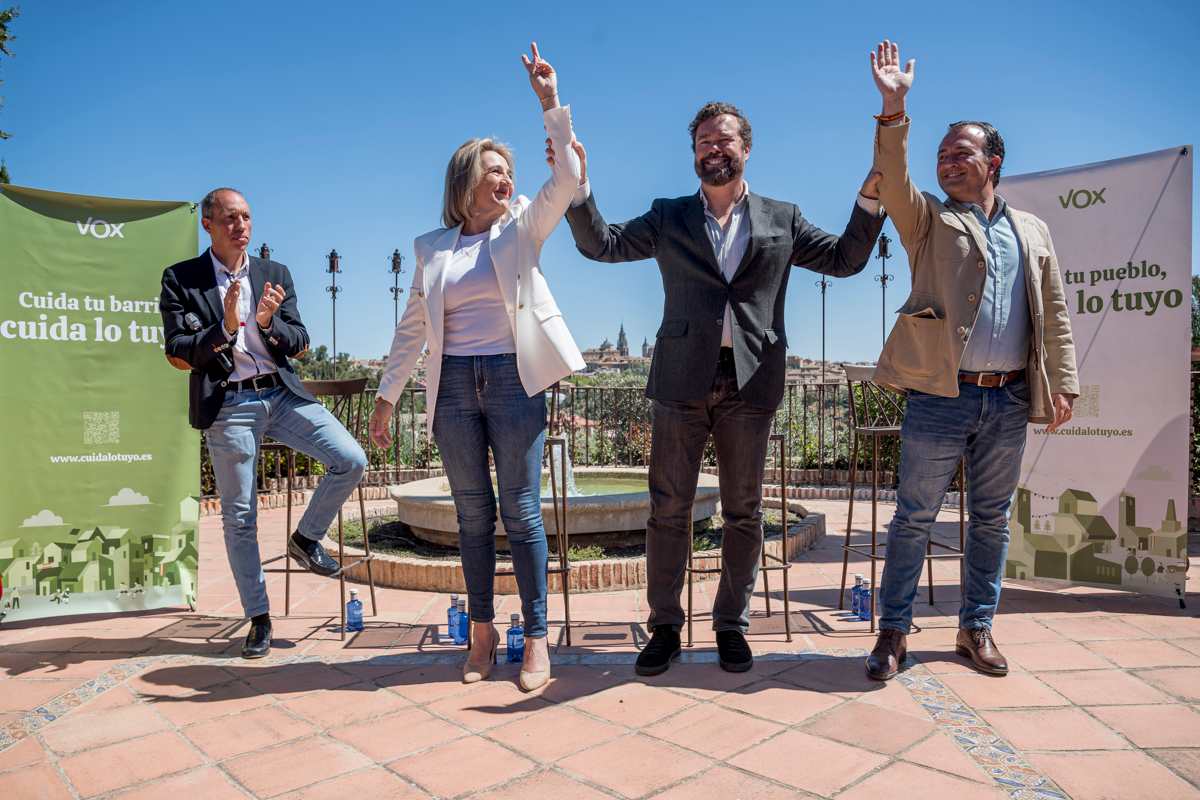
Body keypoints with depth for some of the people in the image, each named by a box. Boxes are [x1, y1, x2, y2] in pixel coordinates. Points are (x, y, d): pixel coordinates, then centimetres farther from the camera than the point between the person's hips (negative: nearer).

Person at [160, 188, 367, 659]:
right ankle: (258, 619, 19)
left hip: (282, 394, 3)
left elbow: (299, 343, 6)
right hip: (227, 406, -2)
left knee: (351, 461, -14)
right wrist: (224, 328, -20)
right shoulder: (180, 280, 1)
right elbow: (177, 352, -4)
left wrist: (268, 322, -15)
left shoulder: (275, 274, 9)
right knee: (239, 518, 4)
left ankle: (305, 539, 12)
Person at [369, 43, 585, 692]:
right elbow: (412, 329, 12)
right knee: (473, 515, 8)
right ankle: (482, 631, 21)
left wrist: (550, 102, -12)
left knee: (521, 513, 0)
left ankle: (536, 637, 11)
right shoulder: (432, 248, 10)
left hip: (513, 382, -2)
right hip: (453, 387, 2)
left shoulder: (521, 228, 6)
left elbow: (566, 179, -9)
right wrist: (386, 395, 10)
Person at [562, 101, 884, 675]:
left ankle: (731, 625, 21)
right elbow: (600, 244, 6)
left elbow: (846, 259, 12)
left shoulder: (782, 219, 13)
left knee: (743, 512, 7)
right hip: (682, 379, 0)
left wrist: (870, 197, 0)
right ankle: (665, 625, 16)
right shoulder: (668, 218, 12)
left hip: (751, 383, 1)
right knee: (668, 509, 3)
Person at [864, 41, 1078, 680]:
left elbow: (1055, 313, 14)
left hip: (1009, 399, 4)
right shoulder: (928, 220, 8)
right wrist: (893, 111, -23)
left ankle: (976, 628, 24)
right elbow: (893, 182, -12)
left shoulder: (1032, 231, 17)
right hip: (940, 395, -3)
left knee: (991, 519, 11)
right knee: (914, 517, 0)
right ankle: (893, 631, 10)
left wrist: (1062, 383, 7)